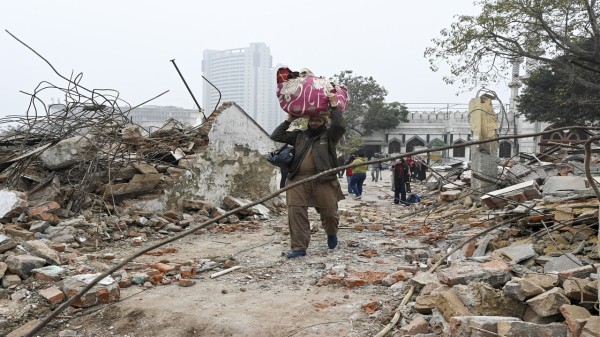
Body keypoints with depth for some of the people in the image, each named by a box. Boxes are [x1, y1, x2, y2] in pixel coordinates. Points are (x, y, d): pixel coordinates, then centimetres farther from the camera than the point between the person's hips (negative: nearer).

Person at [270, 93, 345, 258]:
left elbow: (340, 126, -13)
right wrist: (288, 121, 12)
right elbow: (276, 136, 14)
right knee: (296, 212, -8)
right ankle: (299, 247, 0)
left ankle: (332, 233, 36)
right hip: (298, 180, 3)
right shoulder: (299, 135, 18)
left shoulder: (329, 135, 8)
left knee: (329, 212, 2)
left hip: (323, 180, -2)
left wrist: (334, 107, -9)